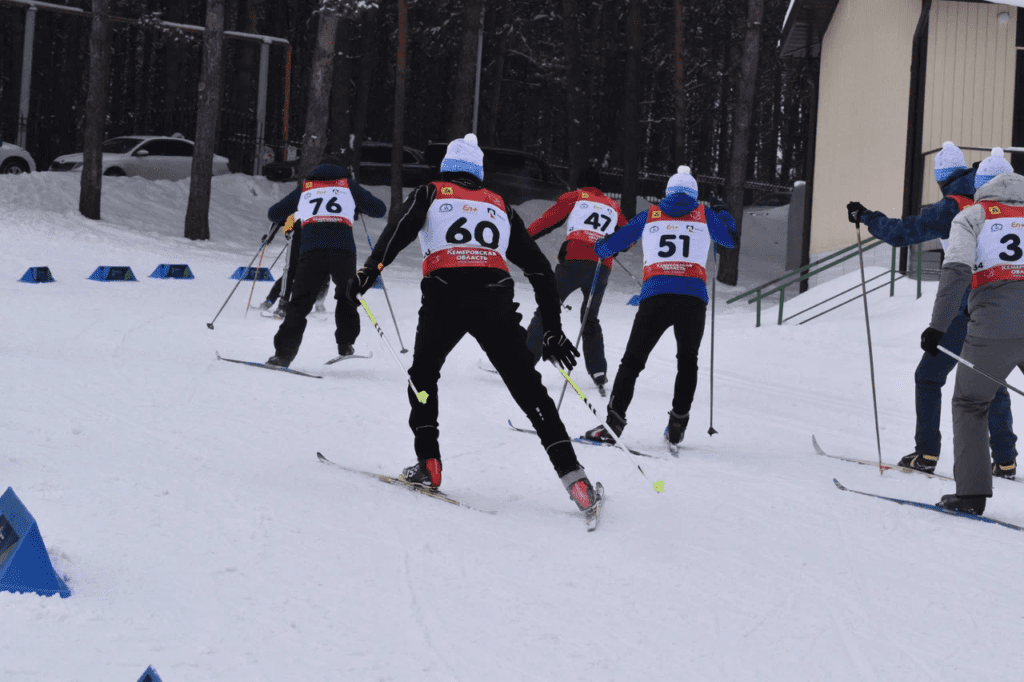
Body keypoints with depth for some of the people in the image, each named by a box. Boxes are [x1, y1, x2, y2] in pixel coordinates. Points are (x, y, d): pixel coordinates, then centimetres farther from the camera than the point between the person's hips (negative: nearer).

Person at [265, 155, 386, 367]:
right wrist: (357, 205, 41)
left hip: (311, 250, 0)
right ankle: (345, 344, 22)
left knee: (300, 302, -2)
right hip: (343, 249, 0)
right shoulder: (348, 184, 21)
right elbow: (379, 210, 22)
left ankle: (284, 352, -14)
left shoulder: (304, 187, 24)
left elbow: (274, 213, 28)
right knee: (347, 296, 23)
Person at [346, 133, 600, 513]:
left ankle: (428, 464, 8)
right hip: (495, 299, 2)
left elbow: (400, 228, -2)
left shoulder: (431, 194, 22)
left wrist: (371, 269, -12)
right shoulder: (500, 206, 28)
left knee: (423, 374, 22)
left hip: (444, 296, -1)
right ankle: (572, 475, -6)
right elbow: (540, 268, 24)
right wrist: (553, 331, 25)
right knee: (528, 387, 5)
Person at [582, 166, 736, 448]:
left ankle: (614, 422, -10)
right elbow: (730, 239, 26)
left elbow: (612, 243, 19)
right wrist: (722, 212, 44)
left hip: (655, 296, -1)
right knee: (687, 361, 20)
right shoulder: (704, 215, 14)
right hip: (694, 298, 1)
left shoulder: (650, 216, 16)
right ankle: (678, 423, 12)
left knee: (632, 361, 3)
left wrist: (599, 249, 43)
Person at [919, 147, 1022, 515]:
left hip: (993, 323, -3)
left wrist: (938, 326, -10)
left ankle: (971, 492, 5)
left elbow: (956, 271, -5)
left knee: (970, 404, 14)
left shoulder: (971, 215, 12)